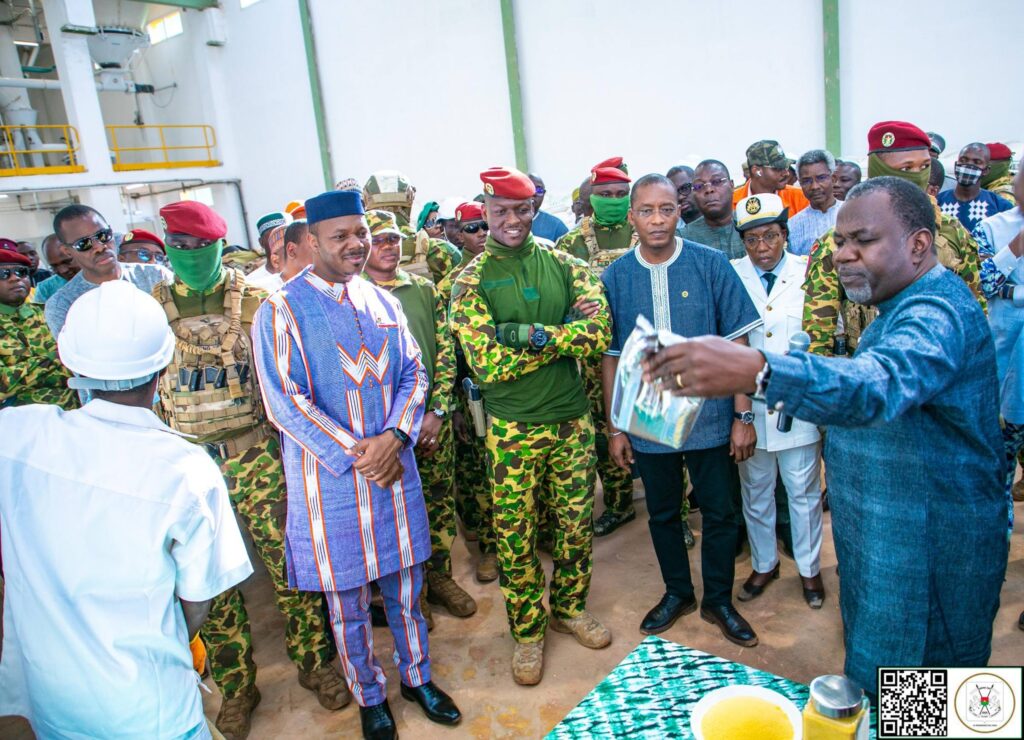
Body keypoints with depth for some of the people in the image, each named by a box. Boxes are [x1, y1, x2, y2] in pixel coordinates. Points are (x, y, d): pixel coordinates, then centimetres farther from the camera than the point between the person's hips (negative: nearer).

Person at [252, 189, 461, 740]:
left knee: (405, 586, 17)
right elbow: (285, 403, -15)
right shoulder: (281, 312, -9)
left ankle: (417, 676, 40)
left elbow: (414, 374, 4)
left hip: (394, 468, 4)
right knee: (347, 602, 12)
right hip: (330, 477, -4)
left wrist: (393, 437, -13)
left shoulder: (381, 302, 6)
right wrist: (355, 455, -17)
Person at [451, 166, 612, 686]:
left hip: (572, 419, 3)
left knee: (576, 524, 16)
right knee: (514, 537, 10)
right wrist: (564, 336, -15)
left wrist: (530, 333, -21)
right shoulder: (471, 281, -6)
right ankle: (527, 631, 31)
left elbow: (600, 331, -13)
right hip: (512, 429, -2)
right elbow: (486, 364, -17)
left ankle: (570, 608, 41)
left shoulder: (563, 264, 2)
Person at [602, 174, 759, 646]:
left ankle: (719, 601, 33)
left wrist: (743, 416, -7)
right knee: (662, 514, 16)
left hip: (710, 417, -1)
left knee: (721, 513, 11)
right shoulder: (615, 277, -2)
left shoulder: (711, 265, -6)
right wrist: (615, 428, 1)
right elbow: (611, 355, 2)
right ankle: (677, 593, 39)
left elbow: (737, 342, -4)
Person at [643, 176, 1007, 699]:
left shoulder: (937, 314, -24)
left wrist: (756, 372, -61)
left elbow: (878, 383, -46)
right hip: (886, 537, 10)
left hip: (925, 552, -10)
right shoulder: (908, 306, 11)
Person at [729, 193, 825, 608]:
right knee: (755, 491, 15)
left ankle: (809, 569, 33)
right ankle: (763, 565, 35)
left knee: (803, 492, 12)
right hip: (748, 406, 1)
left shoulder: (810, 274, -2)